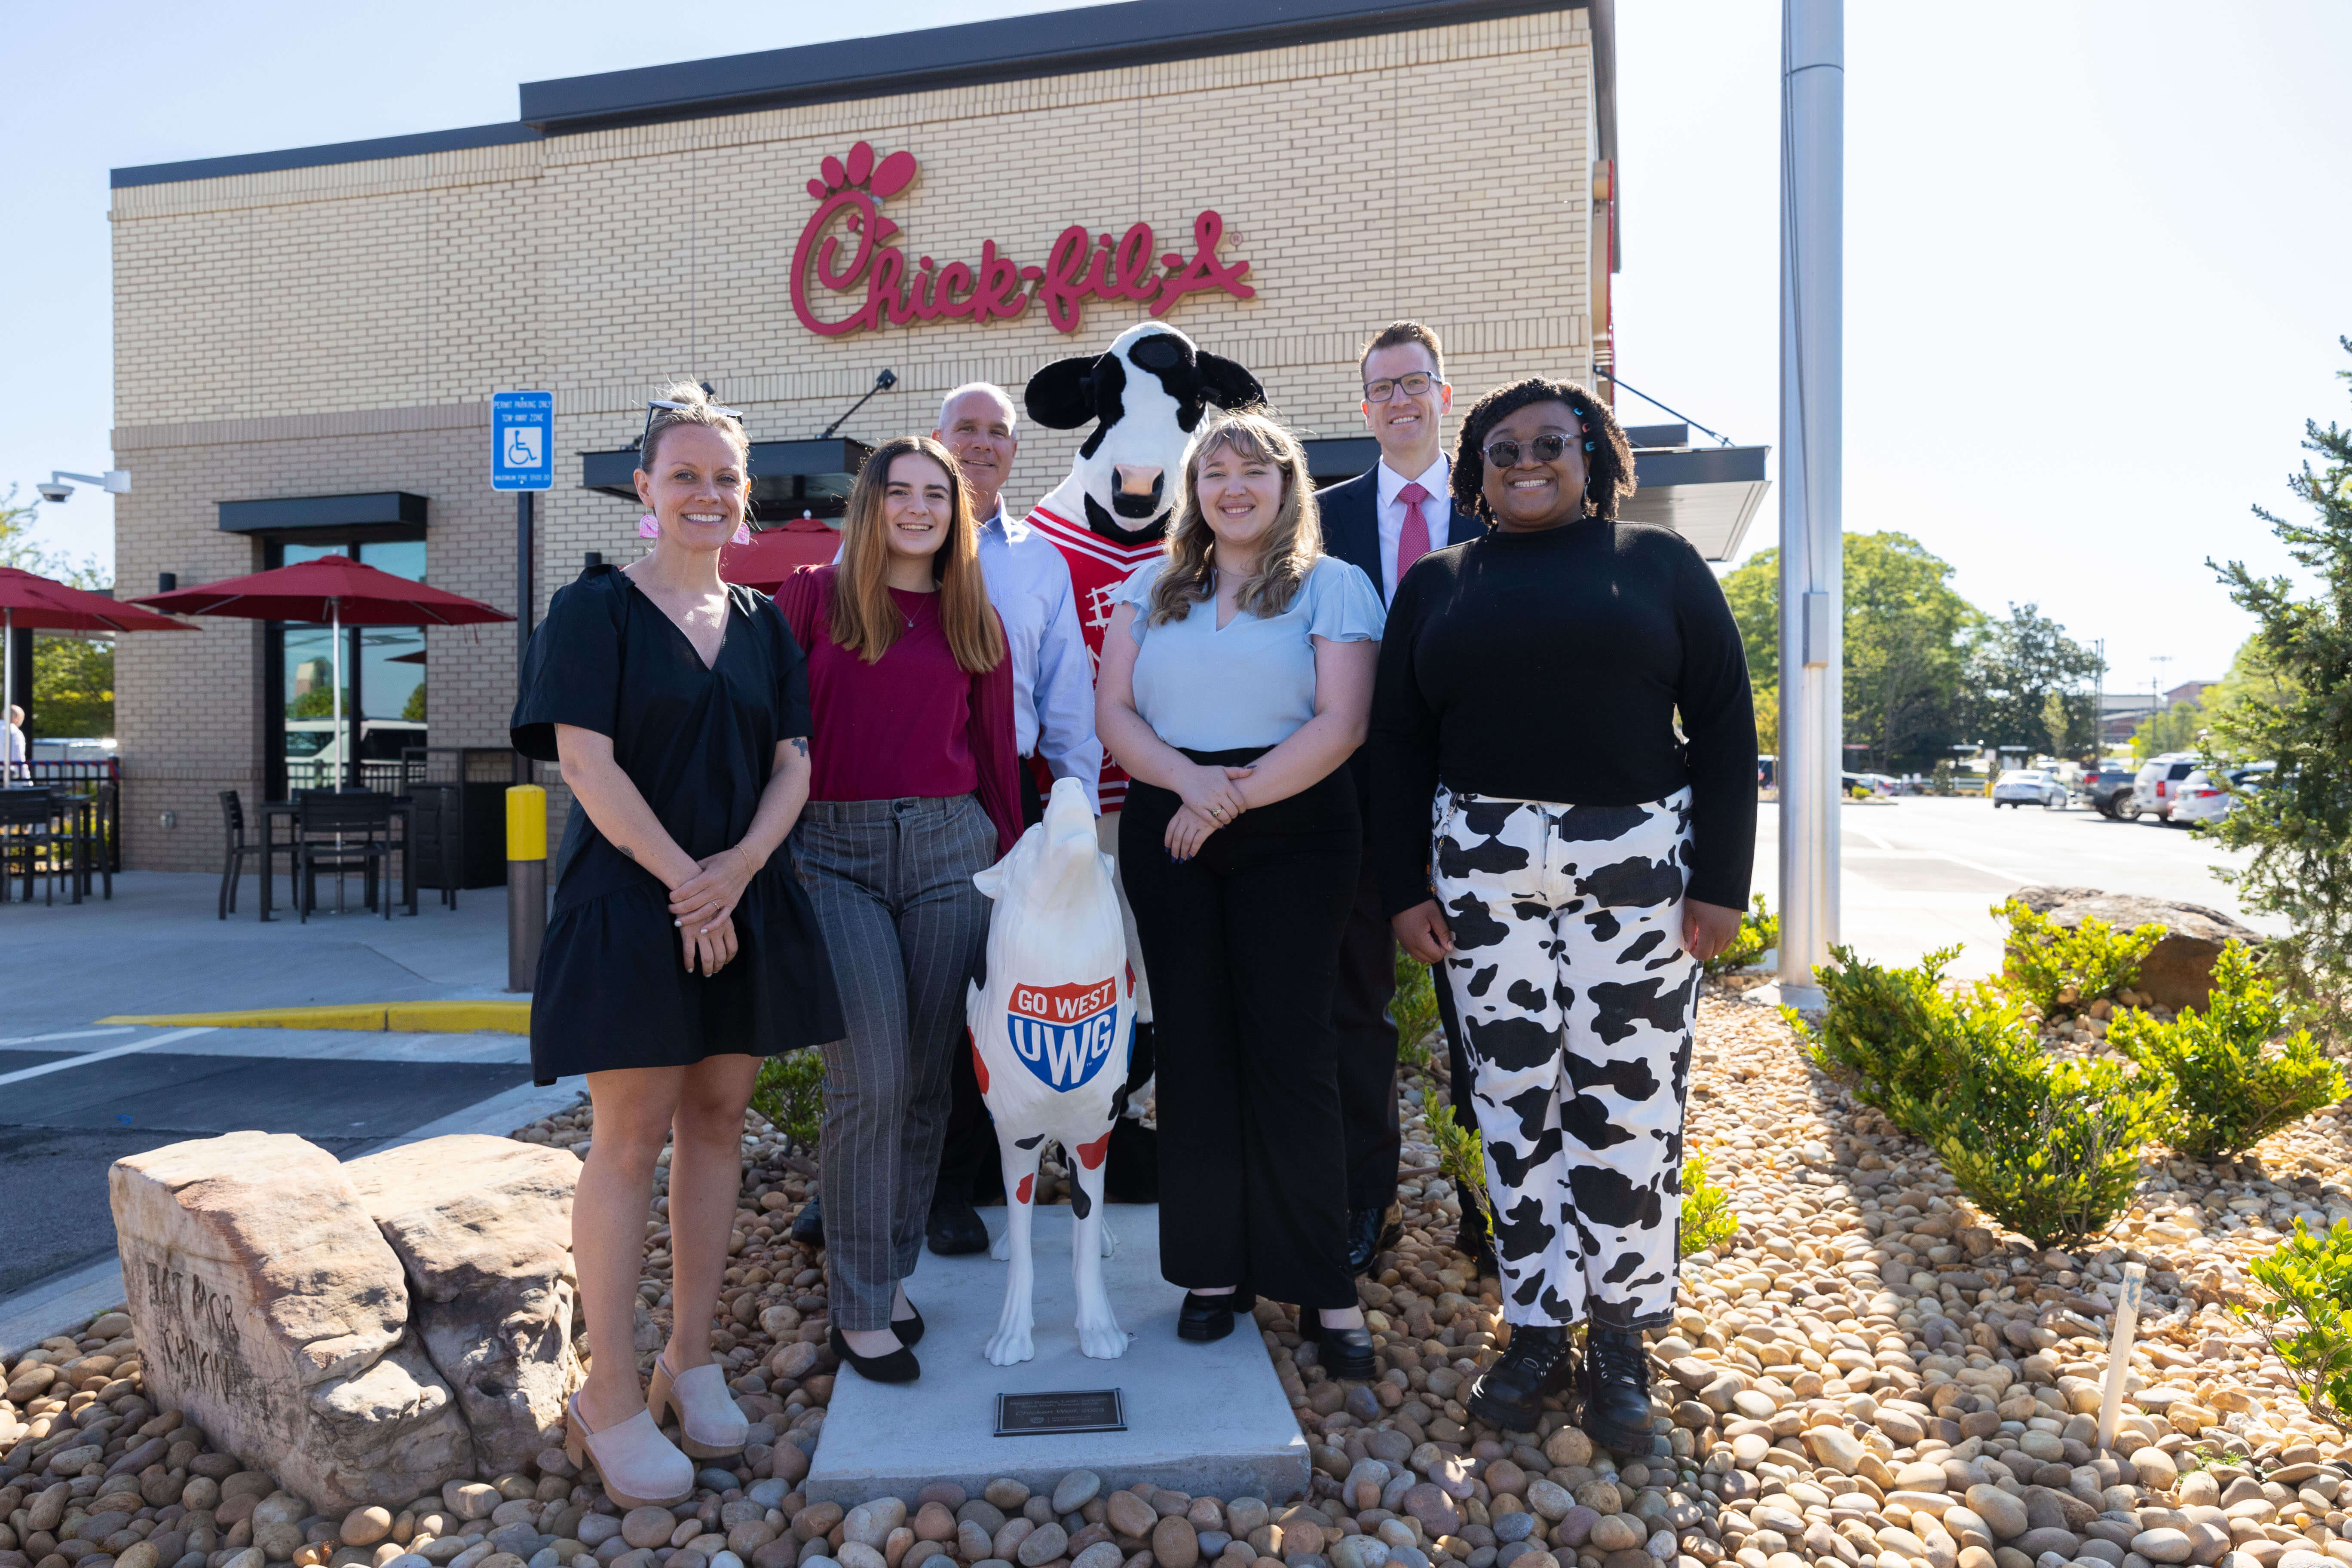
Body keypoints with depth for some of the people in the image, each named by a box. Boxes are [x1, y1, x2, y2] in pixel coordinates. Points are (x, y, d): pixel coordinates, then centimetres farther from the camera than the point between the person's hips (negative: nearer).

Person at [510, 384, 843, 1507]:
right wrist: (682, 879, -14)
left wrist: (738, 867, -11)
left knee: (716, 1121, 9)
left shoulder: (763, 625, 12)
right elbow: (585, 761, -10)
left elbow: (793, 764, 6)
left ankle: (690, 1361, 22)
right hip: (629, 899, -4)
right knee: (632, 1135, -2)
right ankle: (608, 1400, 8)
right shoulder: (597, 607, -1)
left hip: (745, 900, 5)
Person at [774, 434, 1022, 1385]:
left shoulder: (975, 626, 13)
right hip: (833, 852, -3)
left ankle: (892, 1272, 24)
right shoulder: (813, 598, 5)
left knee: (928, 1080, 6)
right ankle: (859, 1309, 8)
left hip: (948, 847, 3)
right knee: (870, 1081, -8)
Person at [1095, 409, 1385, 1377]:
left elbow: (1340, 725, -8)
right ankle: (1214, 1268, 18)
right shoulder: (1152, 588, 14)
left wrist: (1234, 797, -13)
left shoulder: (1332, 585, 3)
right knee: (1194, 1047, 6)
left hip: (1293, 833, -3)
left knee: (1289, 1048, -3)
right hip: (1167, 833, 3)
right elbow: (1112, 711, 5)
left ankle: (1323, 1287, 8)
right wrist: (1189, 780, -12)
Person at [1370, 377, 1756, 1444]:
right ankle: (1537, 1325, 20)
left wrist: (1721, 880, -5)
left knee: (1627, 1101, 2)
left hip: (1637, 862, -1)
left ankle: (1619, 1336, 18)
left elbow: (1724, 725, 3)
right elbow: (1399, 743, 9)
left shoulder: (1659, 563, 8)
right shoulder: (1436, 584, 13)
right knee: (1516, 1099, 6)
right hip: (1484, 867, 2)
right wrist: (1405, 886, 2)